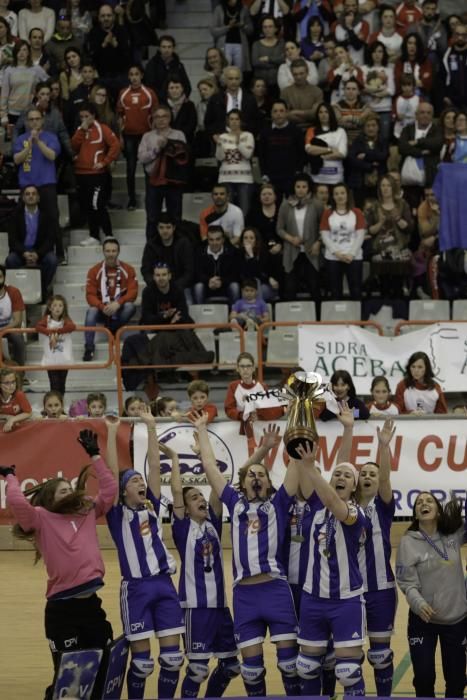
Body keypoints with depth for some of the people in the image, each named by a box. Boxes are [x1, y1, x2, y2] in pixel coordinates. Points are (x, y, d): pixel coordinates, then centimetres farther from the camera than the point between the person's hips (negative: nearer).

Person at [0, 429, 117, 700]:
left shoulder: (87, 513, 11)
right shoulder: (41, 519, -5)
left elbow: (110, 489, 11)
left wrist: (94, 455, 10)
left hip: (91, 604, 6)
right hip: (62, 609, -6)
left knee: (104, 673, 9)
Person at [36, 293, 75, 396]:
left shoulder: (65, 320, 1)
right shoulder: (46, 319, 2)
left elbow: (72, 326, -21)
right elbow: (38, 326, -18)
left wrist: (55, 331, -27)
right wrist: (51, 334, -29)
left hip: (64, 359, 1)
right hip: (50, 359, -1)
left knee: (61, 384, 8)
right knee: (54, 384, -6)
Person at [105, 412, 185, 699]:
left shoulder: (152, 508, 12)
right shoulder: (118, 514, 1)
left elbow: (155, 465, 10)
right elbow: (112, 471, -5)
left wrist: (151, 427, 7)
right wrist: (112, 433, -6)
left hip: (164, 585, 4)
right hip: (137, 589, -4)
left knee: (172, 657, 1)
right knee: (142, 660, -3)